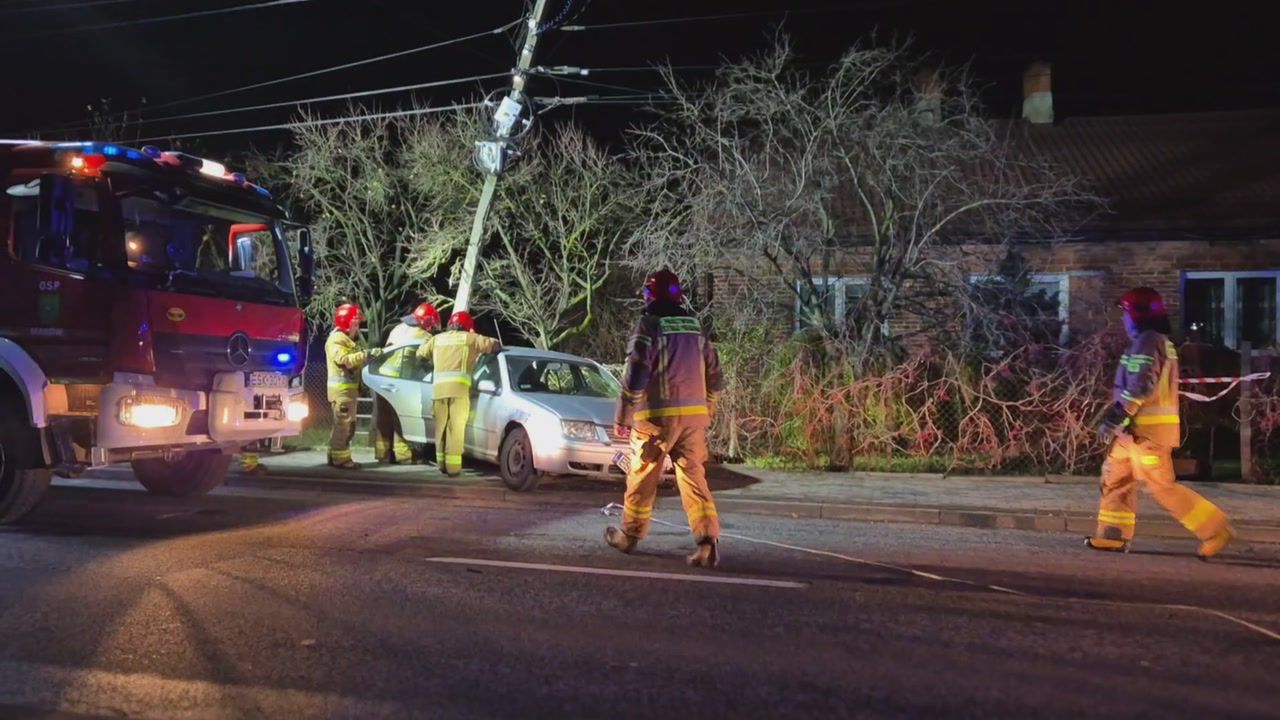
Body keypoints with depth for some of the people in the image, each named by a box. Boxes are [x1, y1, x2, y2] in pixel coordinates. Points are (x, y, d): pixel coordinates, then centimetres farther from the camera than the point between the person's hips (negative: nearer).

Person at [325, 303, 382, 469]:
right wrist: (367, 354, -35)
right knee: (343, 424, -11)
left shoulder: (347, 339, 21)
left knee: (348, 425, 14)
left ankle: (335, 455, 20)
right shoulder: (336, 340, -14)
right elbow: (345, 360, -30)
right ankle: (340, 458, -10)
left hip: (349, 388, 11)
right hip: (341, 389, -11)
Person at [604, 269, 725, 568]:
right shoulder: (696, 327, 11)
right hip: (694, 415, 4)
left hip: (657, 416, -4)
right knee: (694, 478, 4)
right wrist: (705, 412, 25)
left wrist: (623, 417, -5)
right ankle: (708, 543, -8)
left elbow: (635, 376, -13)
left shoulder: (648, 325, -7)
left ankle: (630, 535, 25)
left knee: (642, 477, 11)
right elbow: (714, 377, 15)